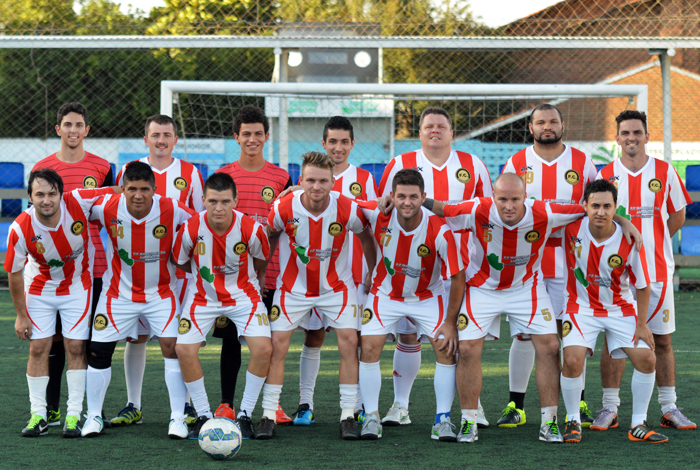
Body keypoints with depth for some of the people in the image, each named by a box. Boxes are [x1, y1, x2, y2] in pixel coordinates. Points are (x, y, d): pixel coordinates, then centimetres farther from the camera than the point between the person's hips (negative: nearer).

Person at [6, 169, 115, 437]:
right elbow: (14, 273, -12)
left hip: (77, 286, 0)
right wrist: (21, 315, -6)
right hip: (39, 288, 0)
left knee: (76, 347, -2)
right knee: (38, 348, -1)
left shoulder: (78, 202, -29)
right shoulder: (21, 229, -27)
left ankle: (74, 415, 4)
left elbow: (114, 192, -10)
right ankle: (38, 415, 7)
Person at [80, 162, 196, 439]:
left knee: (172, 347, -13)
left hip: (161, 293, -1)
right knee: (98, 351, 1)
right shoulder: (107, 208, -18)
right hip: (119, 291, 1)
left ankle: (178, 417, -3)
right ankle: (93, 416, 17)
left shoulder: (173, 210, -21)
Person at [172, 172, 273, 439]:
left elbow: (261, 260, 2)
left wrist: (237, 276, 6)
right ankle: (203, 415, 3)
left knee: (263, 348, -18)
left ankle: (245, 415, 0)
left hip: (243, 295, -1)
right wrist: (207, 274, 3)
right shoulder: (191, 229, -20)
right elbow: (179, 262, 1)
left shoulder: (250, 229, -20)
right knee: (184, 349, -15)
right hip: (203, 297, 1)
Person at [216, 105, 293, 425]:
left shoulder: (281, 178, 6)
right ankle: (226, 406, 10)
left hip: (269, 274, 0)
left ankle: (273, 405, 10)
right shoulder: (222, 176, 6)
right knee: (230, 339, 3)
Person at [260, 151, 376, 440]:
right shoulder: (283, 208, -21)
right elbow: (270, 237, 1)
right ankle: (268, 416, 2)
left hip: (336, 285, 0)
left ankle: (348, 416, -1)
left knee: (349, 342, -10)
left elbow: (366, 238, 1)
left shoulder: (348, 209, -20)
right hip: (293, 286, 0)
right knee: (277, 344, -7)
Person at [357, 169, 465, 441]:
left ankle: (443, 420, -2)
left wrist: (450, 322, -18)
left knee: (447, 349, -13)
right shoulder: (378, 216, -23)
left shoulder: (440, 231, -27)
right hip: (386, 293, 1)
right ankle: (371, 417, 4)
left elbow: (458, 276, -17)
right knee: (369, 349, -11)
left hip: (428, 296, -1)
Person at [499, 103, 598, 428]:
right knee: (523, 331, 0)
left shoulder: (581, 163, 4)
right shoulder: (517, 164, 4)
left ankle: (578, 404, 10)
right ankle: (516, 406, 7)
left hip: (568, 260, 0)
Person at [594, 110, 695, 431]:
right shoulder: (606, 175, 2)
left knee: (662, 340, 4)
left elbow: (677, 216, 12)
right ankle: (609, 409, 6)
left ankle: (669, 408, 11)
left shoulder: (664, 172, 3)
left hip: (657, 270, 0)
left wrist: (649, 242, 7)